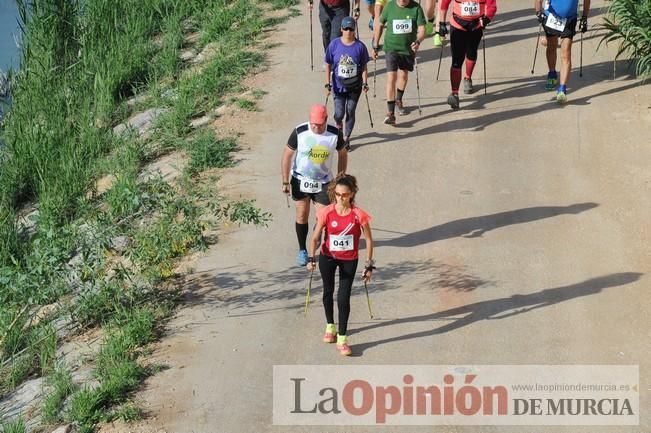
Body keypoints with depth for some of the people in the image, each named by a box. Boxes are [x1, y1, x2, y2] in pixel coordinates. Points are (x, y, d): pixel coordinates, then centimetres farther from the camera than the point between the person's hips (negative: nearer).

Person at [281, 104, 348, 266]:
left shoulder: (335, 134, -15)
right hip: (300, 180, 0)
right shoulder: (299, 132, -18)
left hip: (323, 182, 0)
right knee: (302, 216, 8)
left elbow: (342, 154, 3)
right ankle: (302, 250, 25)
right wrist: (285, 181, -8)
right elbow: (287, 155, -8)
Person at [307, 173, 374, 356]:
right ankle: (330, 326, 42)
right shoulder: (327, 212, -17)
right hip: (328, 257, 2)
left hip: (349, 260, -2)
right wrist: (311, 259, -18)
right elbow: (315, 237, -8)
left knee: (343, 298, -7)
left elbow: (368, 240, -10)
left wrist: (369, 265, -8)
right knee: (328, 292, 19)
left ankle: (342, 338, 2)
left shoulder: (358, 215, -20)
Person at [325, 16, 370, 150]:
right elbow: (328, 65, -2)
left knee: (350, 112, 7)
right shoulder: (334, 45, -10)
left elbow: (364, 67, -1)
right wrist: (328, 84, -4)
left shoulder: (360, 46, -9)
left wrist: (365, 83, -6)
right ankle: (339, 125, 34)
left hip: (354, 86, 0)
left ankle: (346, 138, 24)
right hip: (339, 85, 0)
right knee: (339, 114, -3)